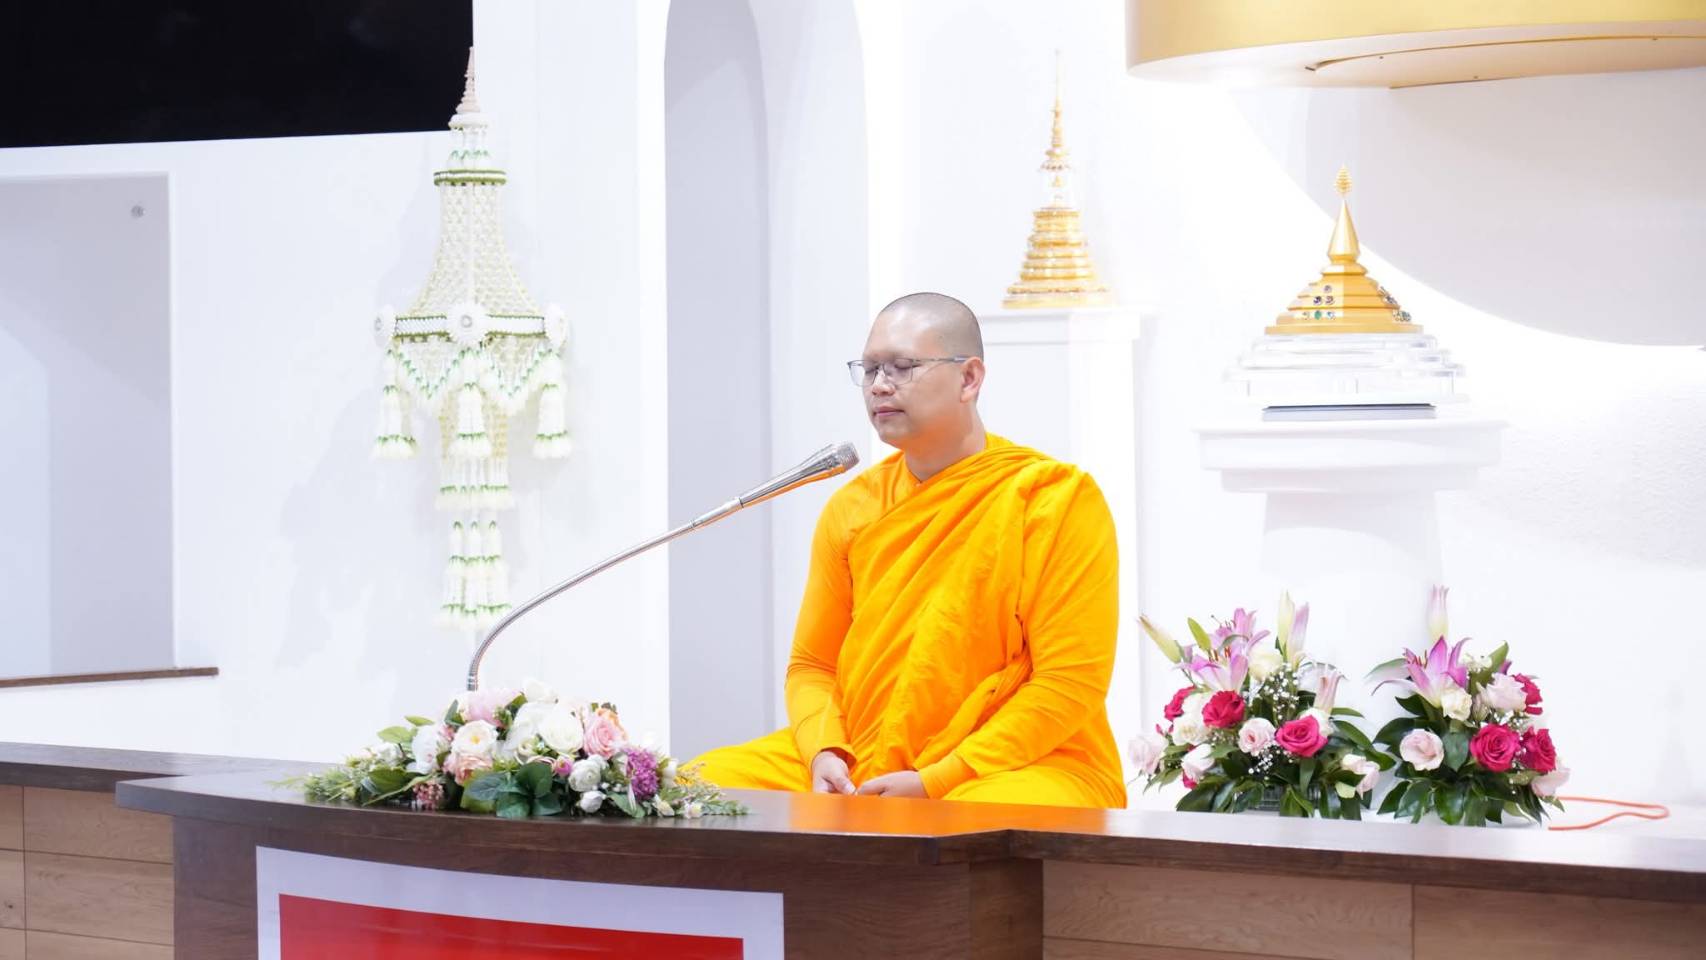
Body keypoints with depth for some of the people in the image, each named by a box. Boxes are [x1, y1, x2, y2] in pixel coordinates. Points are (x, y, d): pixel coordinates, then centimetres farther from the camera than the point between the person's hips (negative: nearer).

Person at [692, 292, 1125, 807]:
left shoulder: (1056, 499, -5)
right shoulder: (852, 507, 12)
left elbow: (1071, 682, -10)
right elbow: (812, 664, 17)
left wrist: (934, 782, -17)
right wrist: (825, 754, -7)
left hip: (1018, 768, -6)